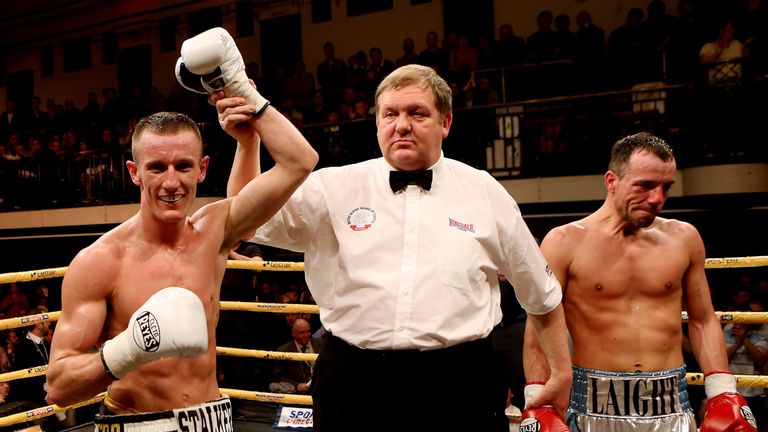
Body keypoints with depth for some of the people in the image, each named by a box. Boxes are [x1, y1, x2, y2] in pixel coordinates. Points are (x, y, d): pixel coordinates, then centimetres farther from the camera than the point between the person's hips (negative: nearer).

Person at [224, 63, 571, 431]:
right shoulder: (336, 187, 5)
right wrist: (248, 138, -10)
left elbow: (543, 295, 15)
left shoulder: (486, 193, 6)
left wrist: (562, 373, 18)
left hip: (458, 387, 0)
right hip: (354, 383, 1)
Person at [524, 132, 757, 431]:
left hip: (672, 405, 3)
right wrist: (537, 404, -13)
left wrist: (723, 395, 6)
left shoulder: (684, 238, 4)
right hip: (595, 406, -3)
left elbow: (702, 322, 13)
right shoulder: (565, 242, -6)